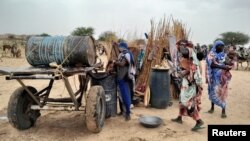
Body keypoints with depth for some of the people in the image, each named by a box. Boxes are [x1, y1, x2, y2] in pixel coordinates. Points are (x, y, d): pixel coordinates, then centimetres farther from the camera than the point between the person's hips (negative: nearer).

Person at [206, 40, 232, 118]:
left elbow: (230, 65, -1)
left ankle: (223, 110, 4)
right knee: (213, 92, 10)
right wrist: (223, 66, -28)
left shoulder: (224, 55, 4)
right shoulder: (211, 54, -3)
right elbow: (212, 64, -18)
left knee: (222, 92, -2)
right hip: (213, 76, 0)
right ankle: (212, 107, 26)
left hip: (222, 76, 1)